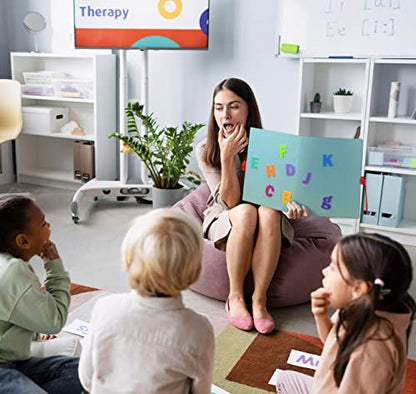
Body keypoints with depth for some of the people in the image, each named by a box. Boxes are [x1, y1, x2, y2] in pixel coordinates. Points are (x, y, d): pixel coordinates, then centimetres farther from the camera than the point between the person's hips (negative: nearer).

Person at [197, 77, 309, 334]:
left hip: (268, 226, 1)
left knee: (269, 213, -35)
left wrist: (291, 204, -26)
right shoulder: (205, 151, -10)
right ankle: (235, 297, -22)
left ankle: (260, 299, -27)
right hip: (225, 222, -1)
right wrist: (227, 156, -29)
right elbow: (230, 202, -17)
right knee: (246, 212, -35)